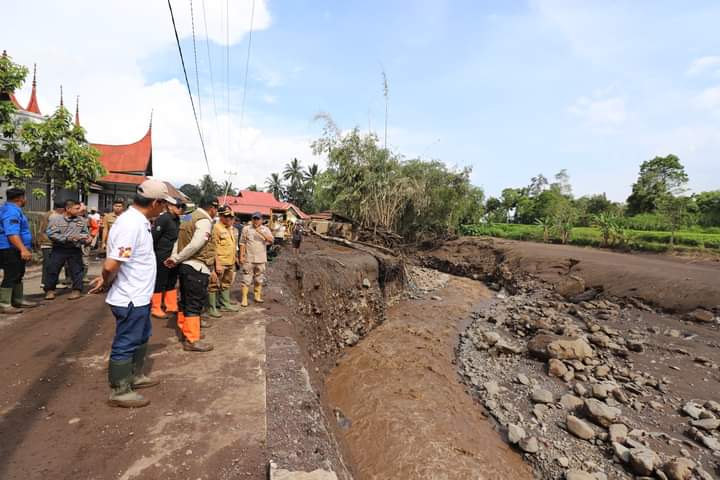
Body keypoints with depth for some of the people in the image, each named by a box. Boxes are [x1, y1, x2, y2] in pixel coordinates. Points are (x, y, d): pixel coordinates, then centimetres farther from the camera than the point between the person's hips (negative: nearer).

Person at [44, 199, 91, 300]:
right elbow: (51, 234, -11)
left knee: (76, 270, 5)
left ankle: (77, 290, 15)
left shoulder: (82, 220, 5)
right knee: (53, 270, 7)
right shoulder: (55, 219, -3)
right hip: (59, 249, -1)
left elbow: (86, 234, 8)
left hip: (75, 250, 1)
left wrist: (87, 240, -14)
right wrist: (68, 238, -18)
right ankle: (50, 290, 20)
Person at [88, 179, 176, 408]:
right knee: (125, 344, 7)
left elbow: (111, 265, 13)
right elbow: (111, 265, -29)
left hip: (139, 297, 10)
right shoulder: (131, 224, -26)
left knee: (141, 338, 24)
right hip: (130, 300, -10)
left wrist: (106, 280, 3)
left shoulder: (138, 220, 5)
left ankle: (134, 376, 43)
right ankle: (119, 391, 24)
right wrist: (107, 283, -10)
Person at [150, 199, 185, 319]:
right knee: (159, 283, 2)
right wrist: (153, 254, -14)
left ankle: (171, 306, 28)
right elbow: (154, 237, -18)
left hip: (173, 258, 8)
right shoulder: (163, 219, -15)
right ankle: (156, 309, 14)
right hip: (162, 258, -8)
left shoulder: (177, 220, 11)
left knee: (172, 282, 16)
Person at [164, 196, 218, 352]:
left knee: (186, 301, 18)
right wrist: (176, 259, -13)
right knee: (194, 303, -4)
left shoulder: (191, 218, 17)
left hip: (186, 266, 10)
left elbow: (179, 241, 14)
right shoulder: (204, 221, -14)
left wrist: (174, 258, 5)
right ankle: (192, 340, 2)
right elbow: (195, 245, -24)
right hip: (196, 268, -10)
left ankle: (185, 331, 31)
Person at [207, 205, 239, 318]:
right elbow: (214, 247, -18)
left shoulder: (231, 228, 14)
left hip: (231, 262, 9)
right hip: (220, 262, -9)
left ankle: (225, 304, 32)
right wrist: (217, 263, -21)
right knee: (214, 285, 0)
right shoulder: (216, 227, -13)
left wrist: (235, 257, 20)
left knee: (226, 284, 19)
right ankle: (211, 308, 9)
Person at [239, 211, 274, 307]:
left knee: (259, 279, 11)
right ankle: (244, 298, 2)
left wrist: (262, 233, -22)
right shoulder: (246, 229, 4)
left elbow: (271, 240, -9)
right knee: (246, 279, -3)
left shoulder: (265, 229, 7)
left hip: (261, 259, 2)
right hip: (248, 259, -2)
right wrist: (241, 256, -3)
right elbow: (242, 243, 3)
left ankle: (257, 296, 24)